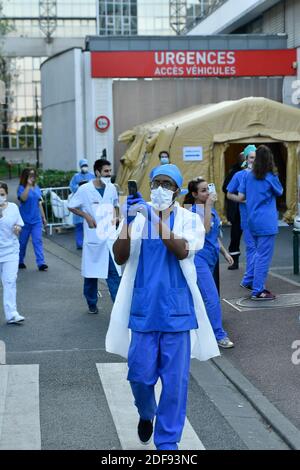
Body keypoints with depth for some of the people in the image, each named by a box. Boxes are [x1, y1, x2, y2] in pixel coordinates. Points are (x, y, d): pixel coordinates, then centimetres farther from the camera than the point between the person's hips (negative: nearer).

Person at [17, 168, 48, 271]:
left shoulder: (37, 188, 8)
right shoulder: (22, 188, -7)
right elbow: (23, 198, -29)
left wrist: (43, 217, 15)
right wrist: (28, 185, -27)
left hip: (36, 220, 3)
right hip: (25, 220, -3)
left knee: (38, 241, -5)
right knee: (22, 242, 9)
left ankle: (41, 263, -10)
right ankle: (20, 262, 26)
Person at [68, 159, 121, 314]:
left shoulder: (112, 188, 3)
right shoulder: (84, 189, -8)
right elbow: (71, 206, 1)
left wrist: (115, 216, 3)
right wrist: (87, 216, -11)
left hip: (110, 236, 2)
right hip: (93, 236, -2)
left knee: (114, 271, -5)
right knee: (91, 272, 9)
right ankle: (92, 304, 24)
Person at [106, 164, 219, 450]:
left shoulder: (188, 219, 1)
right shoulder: (137, 216, 3)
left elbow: (181, 251, -18)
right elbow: (120, 258, -7)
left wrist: (160, 219, -27)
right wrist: (127, 222, -20)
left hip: (176, 309, -1)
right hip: (144, 308, 1)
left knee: (175, 379, 2)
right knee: (140, 375, 5)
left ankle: (167, 441, 17)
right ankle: (146, 413, 38)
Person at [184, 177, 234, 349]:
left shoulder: (212, 209, 10)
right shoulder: (192, 211, -14)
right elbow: (204, 230, -29)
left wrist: (225, 252, 20)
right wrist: (208, 206, -27)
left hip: (211, 257, 8)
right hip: (199, 257, -8)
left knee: (198, 295, 15)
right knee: (213, 298, -10)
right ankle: (219, 335, -4)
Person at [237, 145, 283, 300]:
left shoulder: (248, 176, 3)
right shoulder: (271, 177, -10)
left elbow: (240, 197, 5)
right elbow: (279, 192, 7)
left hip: (253, 221, 6)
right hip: (267, 223, -6)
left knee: (259, 254, 19)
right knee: (264, 257, -2)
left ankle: (259, 286, 24)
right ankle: (257, 291, -1)